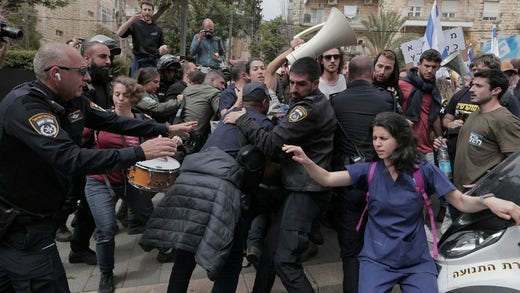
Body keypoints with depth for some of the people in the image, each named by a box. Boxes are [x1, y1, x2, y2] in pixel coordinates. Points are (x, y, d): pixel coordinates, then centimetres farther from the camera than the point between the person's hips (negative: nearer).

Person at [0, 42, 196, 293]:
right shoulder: (23, 105, -27)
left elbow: (114, 121, 6)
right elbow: (69, 158, -37)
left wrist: (166, 129, 2)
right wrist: (139, 153, -36)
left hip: (36, 218, 8)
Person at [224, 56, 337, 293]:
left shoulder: (309, 108, -17)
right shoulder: (317, 103, 15)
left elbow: (271, 144, -19)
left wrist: (240, 119, -9)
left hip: (306, 191, -10)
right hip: (302, 187, 10)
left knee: (285, 261, -10)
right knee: (271, 247, 15)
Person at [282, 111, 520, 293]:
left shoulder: (424, 171, -7)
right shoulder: (368, 170, -4)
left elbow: (461, 201, -6)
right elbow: (327, 179, -13)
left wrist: (488, 201, -27)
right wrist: (306, 161, -31)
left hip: (417, 261, 0)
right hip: (376, 260, 0)